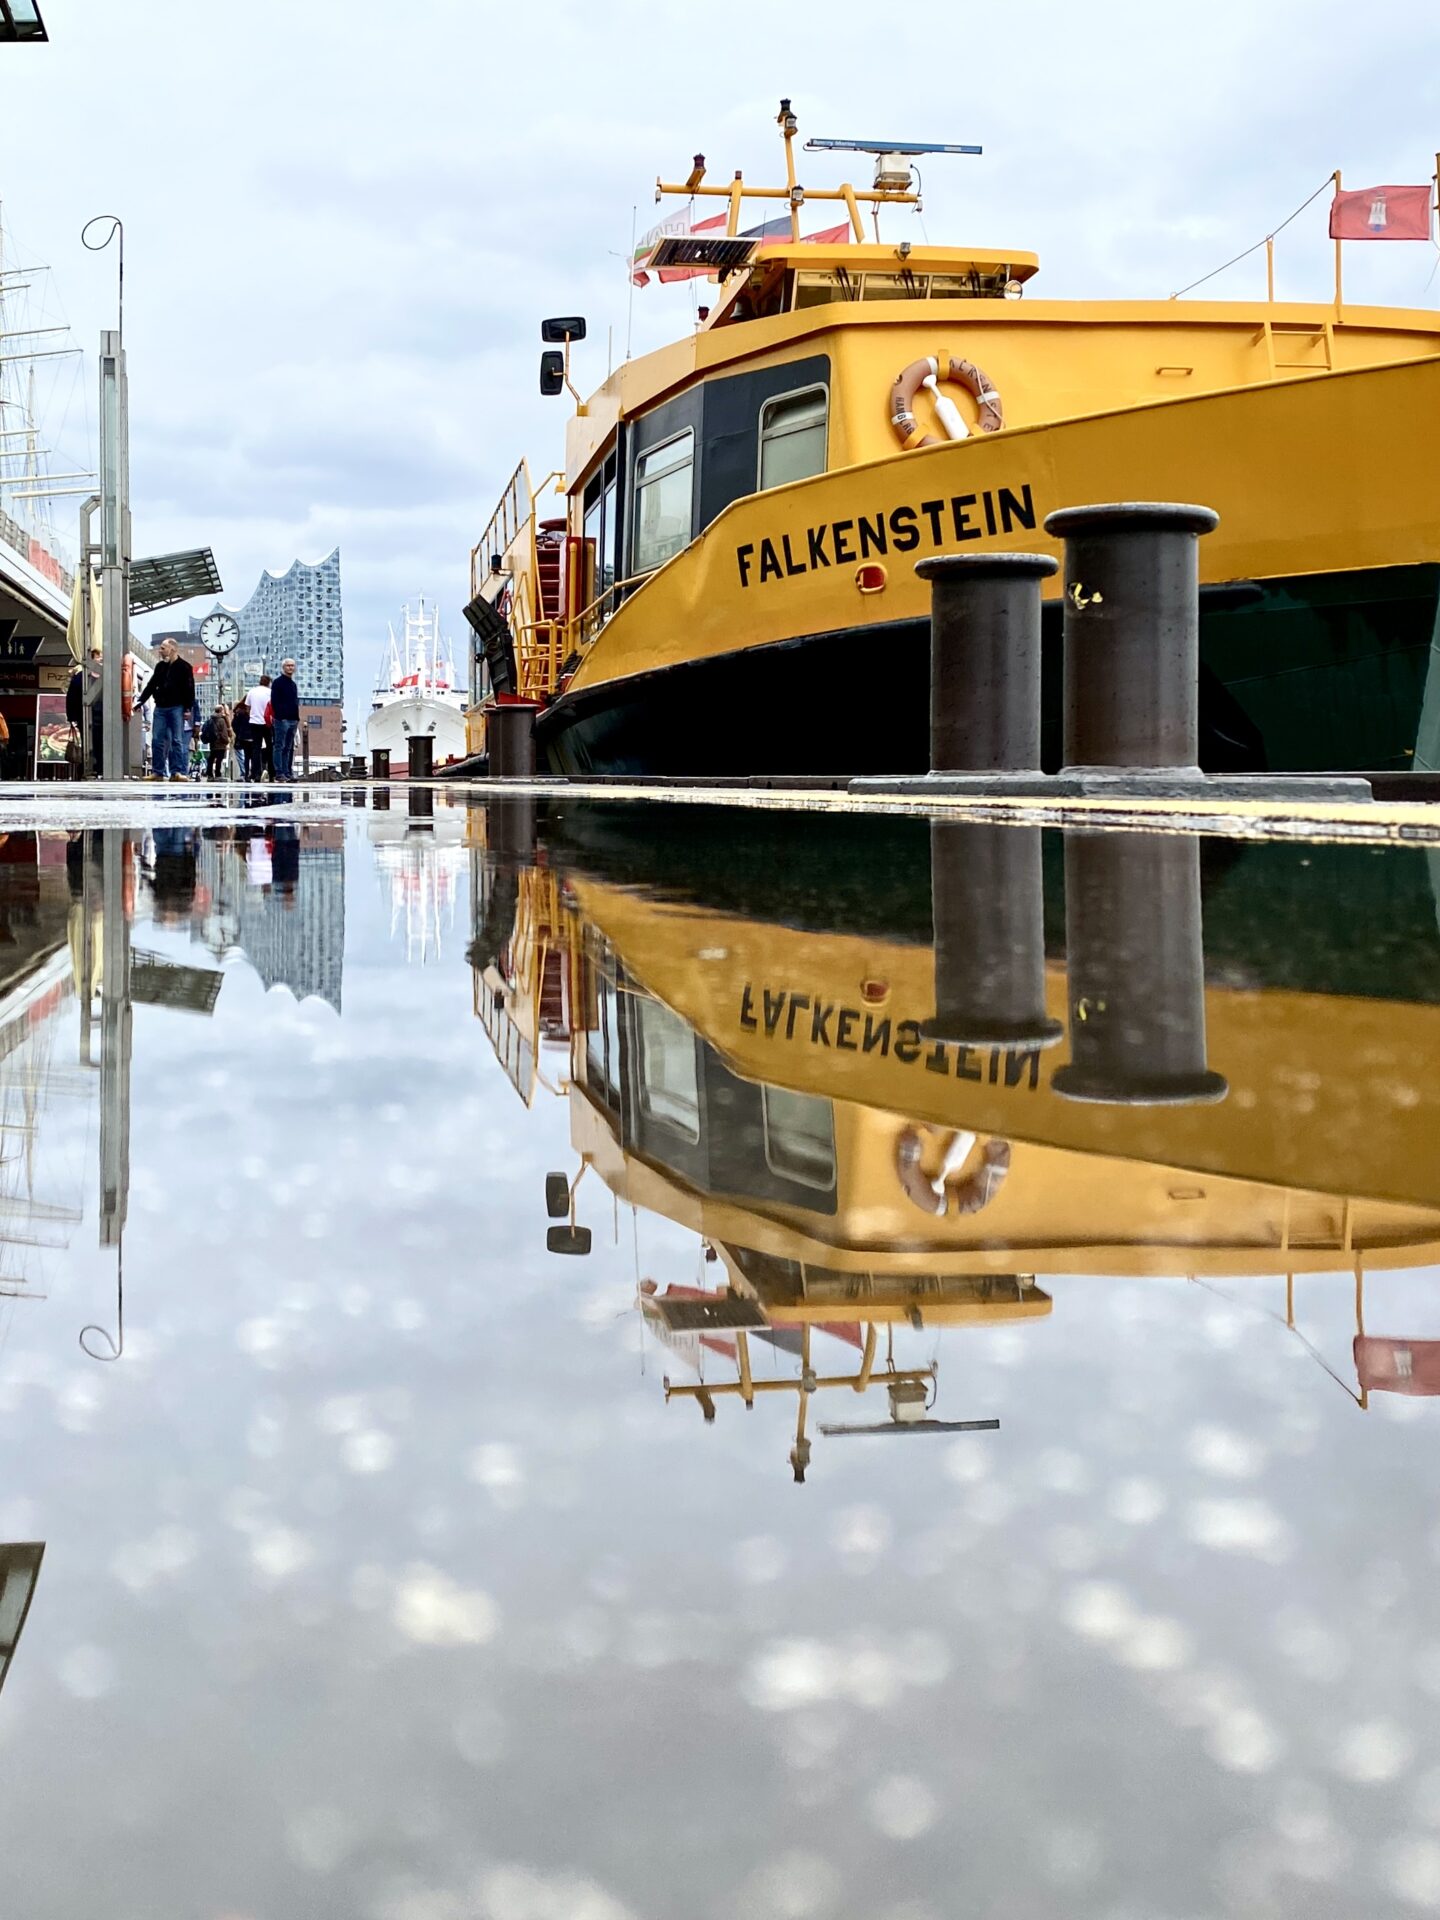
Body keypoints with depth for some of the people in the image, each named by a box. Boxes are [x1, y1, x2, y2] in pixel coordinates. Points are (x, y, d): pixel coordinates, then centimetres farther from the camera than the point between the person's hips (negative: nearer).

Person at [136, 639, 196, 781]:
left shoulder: (184, 667, -2)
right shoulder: (160, 666, 14)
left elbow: (189, 689, -6)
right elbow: (151, 685, 19)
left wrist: (188, 708, -13)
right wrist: (140, 702, 12)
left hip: (177, 708, -5)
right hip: (160, 708, 6)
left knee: (177, 741, -6)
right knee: (157, 741, 1)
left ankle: (177, 772, -6)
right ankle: (158, 772, 5)